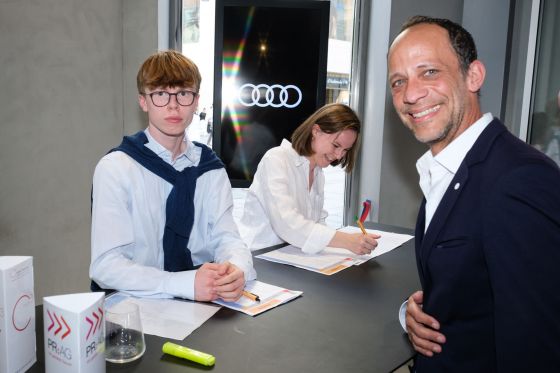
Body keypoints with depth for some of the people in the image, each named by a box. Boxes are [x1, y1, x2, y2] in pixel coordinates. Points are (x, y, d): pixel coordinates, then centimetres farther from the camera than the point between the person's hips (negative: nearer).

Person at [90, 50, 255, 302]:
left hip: (204, 301, 4)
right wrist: (186, 283, -28)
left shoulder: (209, 167, 6)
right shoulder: (115, 168, -9)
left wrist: (236, 270, -24)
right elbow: (105, 265, -15)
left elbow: (225, 236, -1)